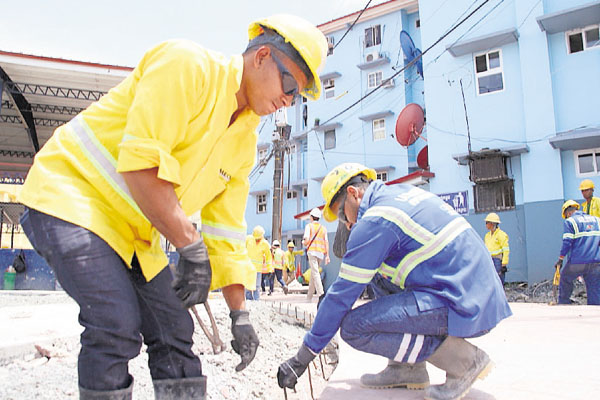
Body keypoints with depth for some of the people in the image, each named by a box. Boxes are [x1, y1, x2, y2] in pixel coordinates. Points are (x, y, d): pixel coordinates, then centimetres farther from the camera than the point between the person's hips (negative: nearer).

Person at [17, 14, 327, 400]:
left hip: (133, 230, 8)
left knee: (174, 329, 3)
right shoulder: (186, 63, -18)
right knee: (118, 326, -20)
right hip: (70, 194, -7)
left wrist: (239, 313, 5)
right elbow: (141, 162, -28)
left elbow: (226, 231, 7)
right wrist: (191, 248, -25)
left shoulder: (245, 140, 5)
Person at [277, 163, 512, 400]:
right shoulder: (404, 193, 14)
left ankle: (462, 358, -3)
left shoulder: (374, 221, -13)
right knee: (379, 272, 21)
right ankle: (407, 368, 16)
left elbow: (343, 294, -11)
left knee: (353, 327, -12)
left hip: (463, 308, -10)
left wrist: (302, 358, -3)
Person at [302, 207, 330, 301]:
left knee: (315, 273, -12)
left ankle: (320, 293, -27)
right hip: (321, 253, 5)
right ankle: (309, 296, 16)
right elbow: (326, 242, 8)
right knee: (313, 273, 13)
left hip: (312, 251, -5)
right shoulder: (323, 228, 15)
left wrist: (304, 243, 15)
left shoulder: (309, 226, 2)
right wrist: (327, 255, 6)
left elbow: (306, 240, -8)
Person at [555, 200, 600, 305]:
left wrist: (560, 259, -3)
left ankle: (563, 304, 24)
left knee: (565, 279, 19)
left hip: (577, 262, -4)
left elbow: (567, 242, -10)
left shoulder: (569, 222, -2)